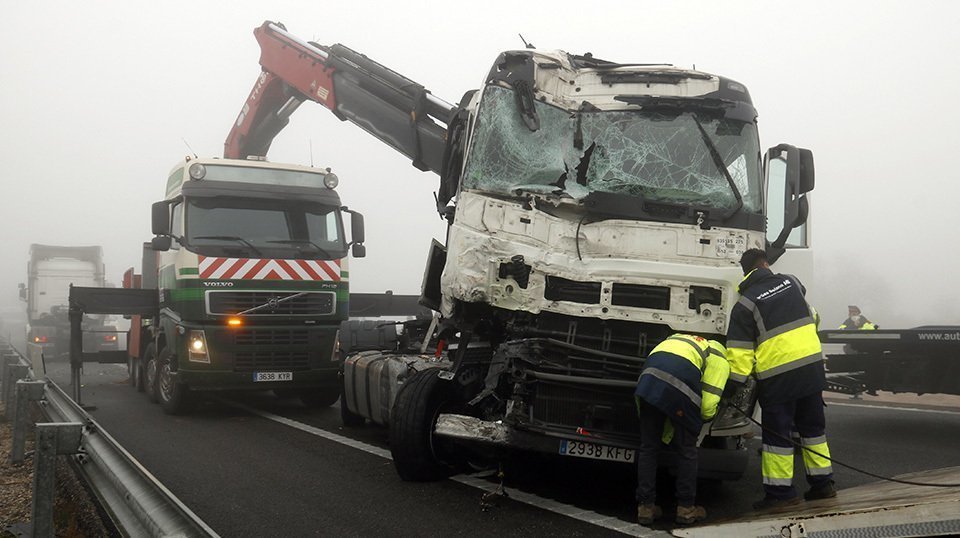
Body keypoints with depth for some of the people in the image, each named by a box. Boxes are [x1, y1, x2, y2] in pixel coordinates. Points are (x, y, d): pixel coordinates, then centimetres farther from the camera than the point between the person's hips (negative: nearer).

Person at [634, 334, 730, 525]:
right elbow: (708, 405, 9)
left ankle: (645, 507, 19)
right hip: (680, 383, -4)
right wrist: (696, 419, 34)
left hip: (649, 376, 4)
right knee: (687, 450, 14)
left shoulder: (678, 339, 40)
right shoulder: (719, 360, 23)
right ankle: (686, 508, 22)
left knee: (648, 447, 16)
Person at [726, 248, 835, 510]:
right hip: (811, 365, 5)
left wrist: (737, 385, -6)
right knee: (813, 426, 17)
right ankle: (822, 483, 24)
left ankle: (780, 491, 6)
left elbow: (740, 351, -9)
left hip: (777, 375, -5)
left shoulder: (745, 304, -5)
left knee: (777, 433, 3)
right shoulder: (792, 282, 9)